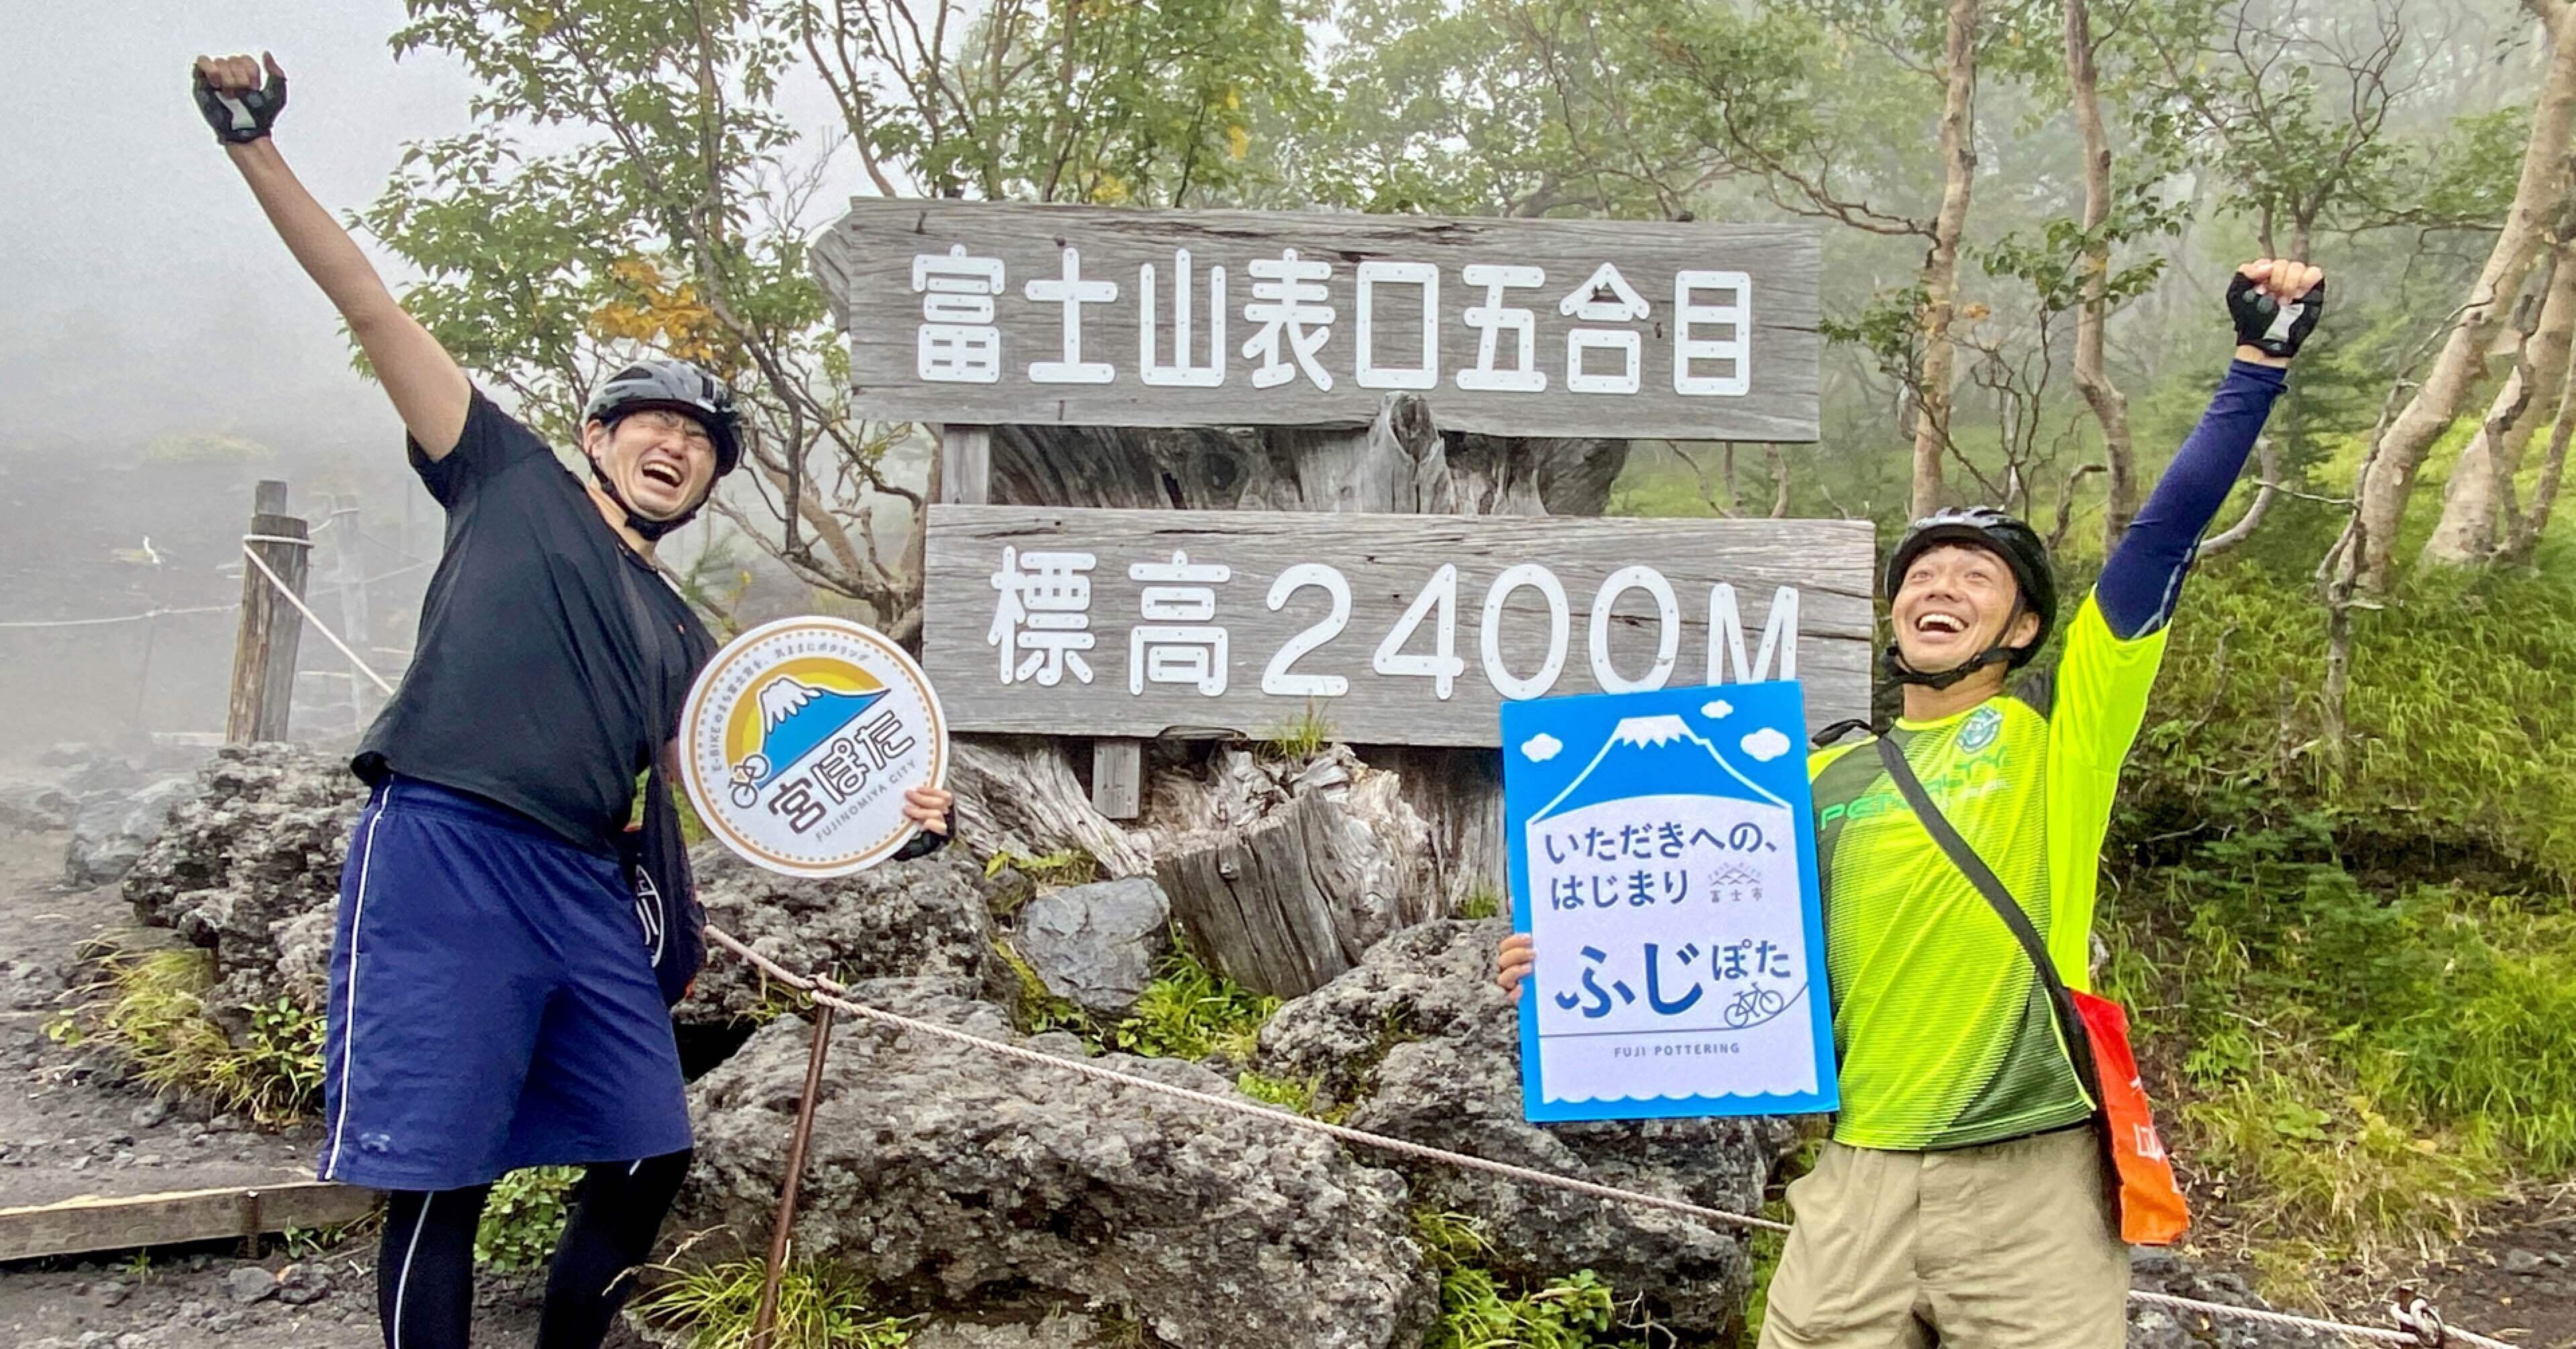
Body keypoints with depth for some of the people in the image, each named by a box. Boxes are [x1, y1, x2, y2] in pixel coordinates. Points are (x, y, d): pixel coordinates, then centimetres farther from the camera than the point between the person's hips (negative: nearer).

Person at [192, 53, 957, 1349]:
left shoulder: (678, 635, 23)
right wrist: (258, 154, -5)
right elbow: (378, 315, 4)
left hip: (583, 891, 6)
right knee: (438, 1178, -8)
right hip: (441, 855, -6)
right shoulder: (512, 479, 12)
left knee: (647, 1157, 5)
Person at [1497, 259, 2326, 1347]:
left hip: (2030, 1179, -2)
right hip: (1864, 1177, 3)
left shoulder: (2062, 730, 3)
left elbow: (2166, 532, -3)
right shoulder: (1829, 777, 12)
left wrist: (2261, 358, -6)